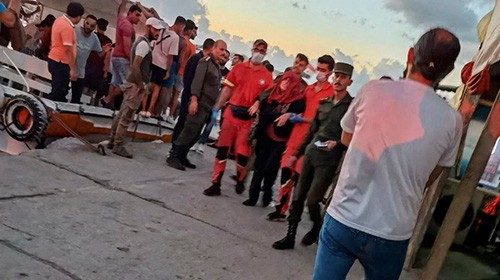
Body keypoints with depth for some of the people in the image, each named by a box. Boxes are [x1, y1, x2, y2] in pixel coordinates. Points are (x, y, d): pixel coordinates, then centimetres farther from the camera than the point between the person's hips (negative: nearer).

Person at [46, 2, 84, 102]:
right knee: (59, 91, -6)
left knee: (59, 89, 15)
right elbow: (69, 50, -23)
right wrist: (73, 69, -20)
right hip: (60, 62, -10)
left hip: (55, 59, 10)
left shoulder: (60, 19, 9)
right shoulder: (67, 27, -21)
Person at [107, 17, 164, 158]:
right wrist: (141, 85, -18)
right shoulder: (144, 44, -14)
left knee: (122, 114, 14)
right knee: (127, 117, -5)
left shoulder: (141, 41, 17)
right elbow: (136, 66, -23)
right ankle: (118, 146, -1)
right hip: (135, 85, -10)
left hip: (132, 83, 10)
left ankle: (112, 141, 22)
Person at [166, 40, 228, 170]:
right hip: (200, 104, -8)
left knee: (195, 135, 8)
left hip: (208, 107, 8)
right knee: (189, 132, -11)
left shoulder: (218, 66, 19)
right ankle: (173, 157, -4)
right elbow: (197, 80, -16)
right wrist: (194, 99, -25)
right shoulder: (206, 61, -6)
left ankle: (181, 157, 16)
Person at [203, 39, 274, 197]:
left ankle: (240, 181, 29)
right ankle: (216, 184, 11)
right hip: (231, 112, 2)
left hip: (249, 118, -2)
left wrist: (257, 104, -21)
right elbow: (227, 88, 5)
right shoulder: (239, 67, 6)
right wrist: (217, 108, 1)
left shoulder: (266, 76, 1)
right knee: (222, 148, 2)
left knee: (242, 153, 1)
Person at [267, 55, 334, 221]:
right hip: (296, 133, 6)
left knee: (298, 175, -4)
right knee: (286, 170, 4)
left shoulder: (331, 92, -4)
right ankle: (281, 207, 14)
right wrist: (291, 114, 10)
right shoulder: (308, 89, 18)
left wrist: (301, 119, -11)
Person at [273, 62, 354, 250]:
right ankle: (290, 236, 15)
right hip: (310, 154, 6)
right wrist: (297, 153, 19)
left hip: (328, 160, -6)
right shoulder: (324, 103, 13)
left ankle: (316, 228, 24)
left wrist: (337, 143, -22)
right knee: (298, 197, 6)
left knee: (312, 200, -6)